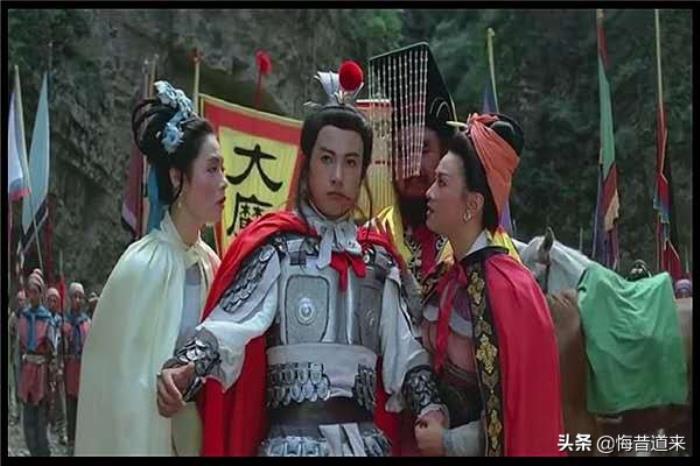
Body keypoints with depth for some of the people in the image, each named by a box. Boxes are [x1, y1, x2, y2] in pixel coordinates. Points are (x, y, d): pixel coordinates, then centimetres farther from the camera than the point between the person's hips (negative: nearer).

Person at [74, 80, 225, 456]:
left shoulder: (208, 262, 2)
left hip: (196, 435, 6)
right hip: (150, 437, -6)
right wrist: (147, 449, -13)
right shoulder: (143, 267, -18)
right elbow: (129, 386, -15)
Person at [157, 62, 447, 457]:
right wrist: (184, 368, -30)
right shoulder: (277, 246, -2)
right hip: (292, 437, -4)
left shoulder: (379, 258, 11)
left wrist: (430, 405, -6)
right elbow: (229, 324, -13)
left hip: (366, 439, 4)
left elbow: (403, 349, 11)